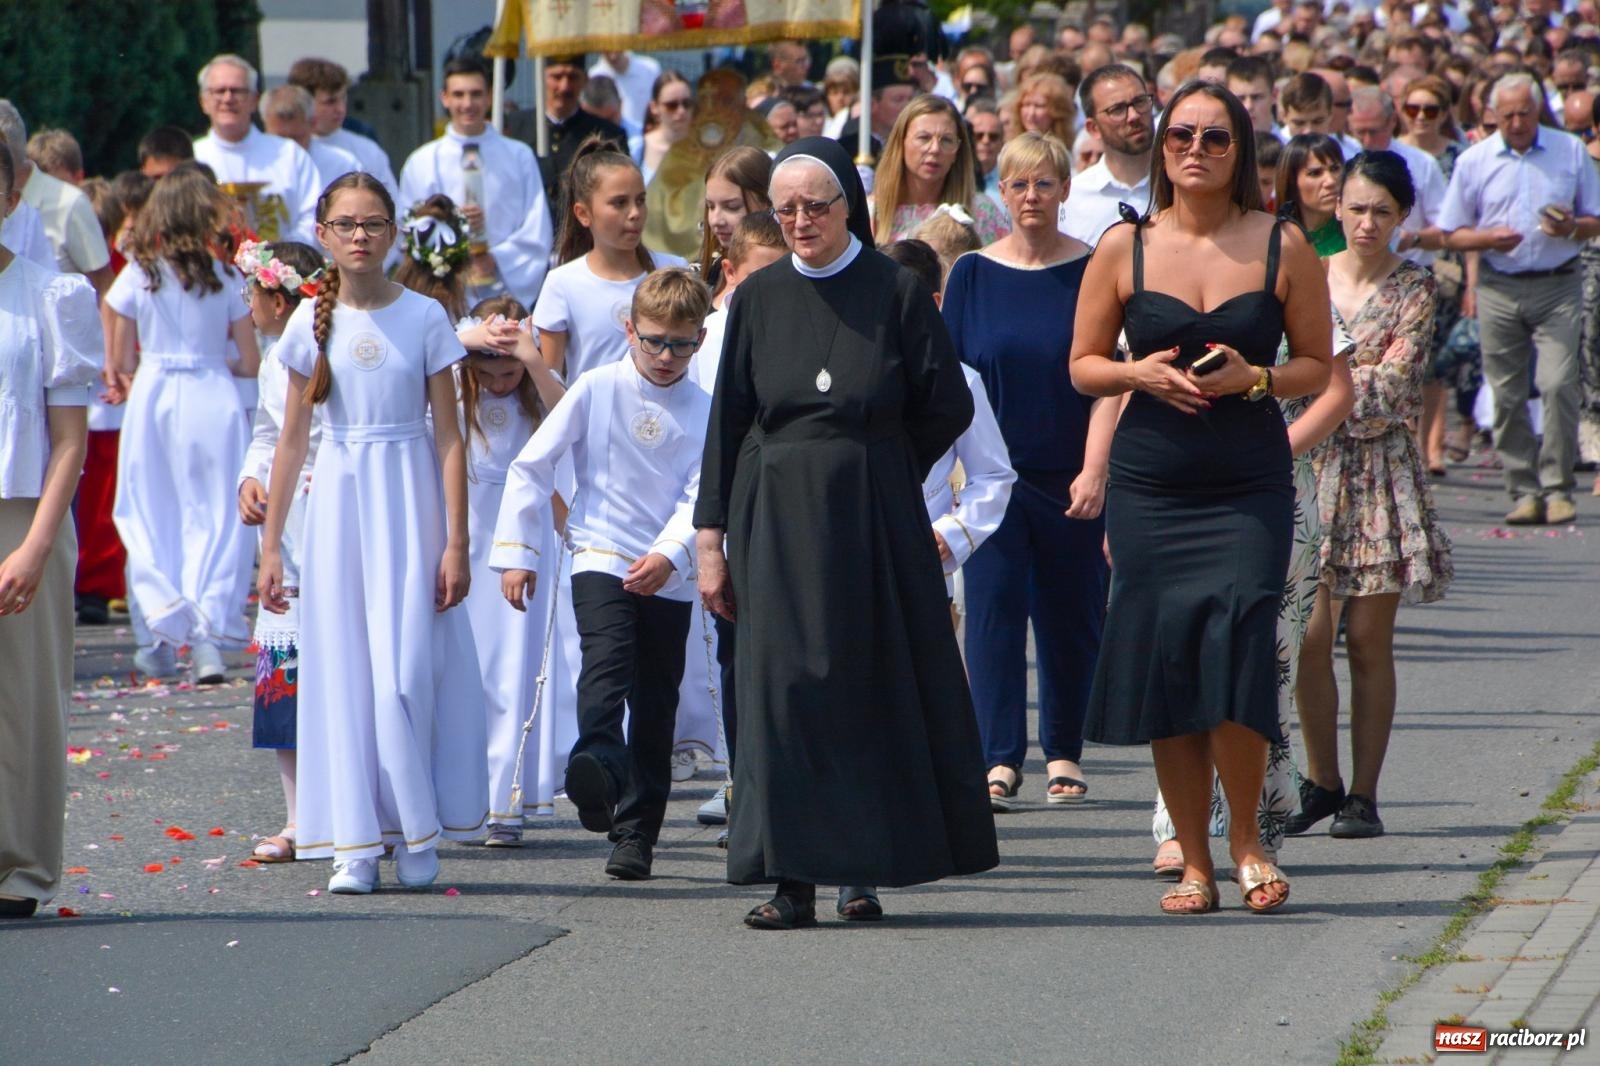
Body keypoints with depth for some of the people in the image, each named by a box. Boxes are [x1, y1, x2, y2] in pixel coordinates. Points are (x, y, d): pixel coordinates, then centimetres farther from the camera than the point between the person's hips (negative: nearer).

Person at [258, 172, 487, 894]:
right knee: (343, 667, 1)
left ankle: (417, 833, 5)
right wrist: (270, 546, 8)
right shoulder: (311, 323, 5)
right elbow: (292, 440, 10)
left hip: (409, 498, -2)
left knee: (406, 667, -7)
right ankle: (356, 842, 6)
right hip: (337, 501, 2)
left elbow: (449, 437, -2)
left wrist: (457, 542, -7)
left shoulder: (424, 318, -1)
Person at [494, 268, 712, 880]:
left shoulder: (702, 412, 4)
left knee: (655, 704, 5)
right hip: (600, 559, -3)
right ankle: (597, 770, -51)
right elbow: (531, 468, 2)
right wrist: (514, 551, -2)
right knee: (607, 661, -28)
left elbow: (700, 496, -6)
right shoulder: (598, 390, 0)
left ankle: (635, 834, 11)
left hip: (669, 577, 3)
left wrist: (669, 554, -24)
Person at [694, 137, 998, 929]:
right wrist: (712, 536, 1)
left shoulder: (894, 292, -1)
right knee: (783, 685, -4)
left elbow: (947, 407, 1)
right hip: (776, 520, 1)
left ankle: (864, 867, 10)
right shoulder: (759, 298, 5)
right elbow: (728, 421, 5)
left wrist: (876, 470, 6)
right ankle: (792, 877, -4)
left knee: (872, 680, 1)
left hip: (874, 518, -1)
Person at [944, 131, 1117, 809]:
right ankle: (1000, 760, -10)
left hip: (1070, 478, -1)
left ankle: (1063, 754, 21)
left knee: (1070, 617, 7)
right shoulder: (973, 274, 4)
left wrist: (1094, 470, -13)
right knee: (993, 610, -8)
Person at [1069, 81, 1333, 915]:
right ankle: (1194, 861, 10)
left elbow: (1318, 366, 7)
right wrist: (1139, 372, -10)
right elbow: (1083, 365, 10)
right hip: (1149, 485, 1)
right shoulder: (1123, 248, 5)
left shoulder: (1282, 247, 3)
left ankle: (1246, 838, 7)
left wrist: (1254, 379, -12)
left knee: (1234, 649, -14)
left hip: (1250, 485, -1)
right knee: (1164, 659, 0)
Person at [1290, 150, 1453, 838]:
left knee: (1368, 640, 1)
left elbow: (1387, 390, -9)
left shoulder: (1413, 290, 0)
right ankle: (1321, 782, 12)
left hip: (1382, 474, -2)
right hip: (1308, 468, 2)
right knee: (1310, 636, -3)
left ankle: (1362, 795, 7)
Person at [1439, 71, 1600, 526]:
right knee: (1507, 394, 0)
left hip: (1557, 287, -1)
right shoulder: (1474, 161, 7)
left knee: (1558, 383, -13)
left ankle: (1556, 488, -5)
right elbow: (1451, 234, 8)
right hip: (1499, 288, 1)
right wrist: (1488, 238, -12)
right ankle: (1524, 491, 7)